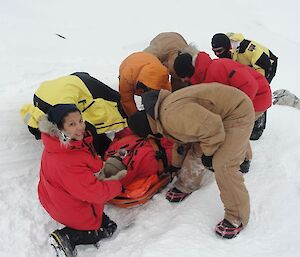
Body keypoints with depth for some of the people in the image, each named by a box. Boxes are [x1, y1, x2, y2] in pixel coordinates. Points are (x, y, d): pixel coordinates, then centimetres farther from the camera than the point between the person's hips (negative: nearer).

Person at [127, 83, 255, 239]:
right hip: (219, 112, 10)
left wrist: (208, 152, -15)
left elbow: (211, 127, -33)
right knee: (193, 151, 16)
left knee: (222, 165, -16)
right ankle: (186, 185, 38)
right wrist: (175, 166, 33)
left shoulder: (173, 117, -29)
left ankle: (237, 217, 1)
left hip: (238, 113, -10)